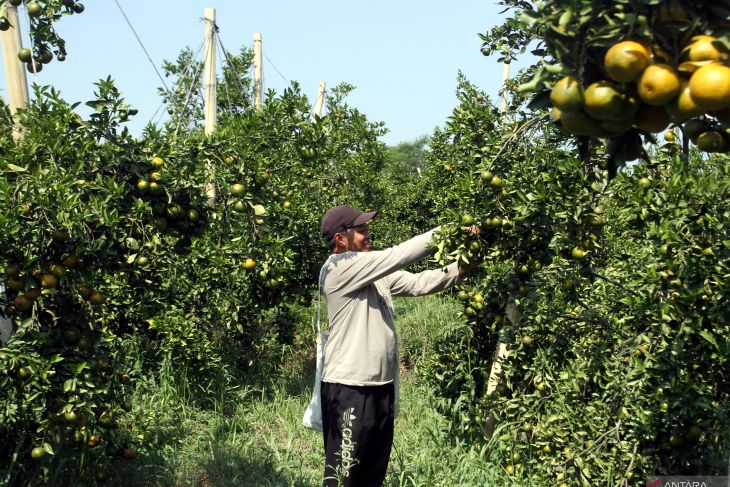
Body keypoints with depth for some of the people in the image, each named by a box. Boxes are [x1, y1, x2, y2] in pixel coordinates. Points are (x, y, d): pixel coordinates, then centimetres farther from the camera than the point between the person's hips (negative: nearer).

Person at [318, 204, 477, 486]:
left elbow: (416, 283, 7)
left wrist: (459, 270, -7)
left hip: (382, 385, 9)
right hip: (349, 388, -9)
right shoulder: (338, 268, -14)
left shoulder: (375, 272, 12)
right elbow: (397, 255, -19)